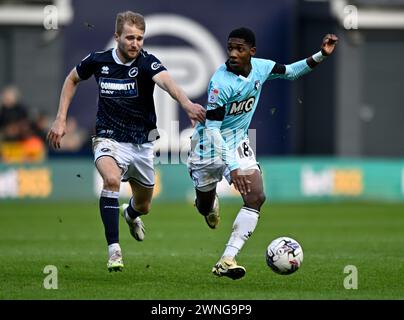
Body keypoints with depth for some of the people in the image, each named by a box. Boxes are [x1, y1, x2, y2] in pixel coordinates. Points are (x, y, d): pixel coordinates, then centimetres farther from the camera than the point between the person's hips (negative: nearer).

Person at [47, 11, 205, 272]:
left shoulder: (147, 63, -17)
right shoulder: (98, 61, -9)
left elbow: (166, 81, -40)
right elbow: (72, 79, 12)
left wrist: (187, 104, -60)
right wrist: (61, 120, 5)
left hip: (142, 143, 1)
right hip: (109, 139, -1)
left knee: (143, 206, 17)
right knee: (112, 179, -34)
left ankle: (131, 214, 57)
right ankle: (114, 249, -29)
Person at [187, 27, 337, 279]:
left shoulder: (261, 68, -12)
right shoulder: (221, 82, -29)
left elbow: (290, 72, 10)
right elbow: (211, 129, -28)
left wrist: (321, 55, -3)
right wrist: (232, 167, -34)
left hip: (238, 142, 4)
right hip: (209, 145, -4)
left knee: (257, 197, -17)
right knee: (205, 209, 13)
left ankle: (227, 261, -18)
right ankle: (210, 202, 55)